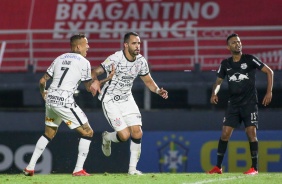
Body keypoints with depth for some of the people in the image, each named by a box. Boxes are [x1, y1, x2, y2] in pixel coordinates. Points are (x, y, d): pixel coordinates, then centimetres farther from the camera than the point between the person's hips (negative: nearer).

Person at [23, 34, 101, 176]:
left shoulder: (60, 59, 16)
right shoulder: (84, 62, -1)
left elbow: (42, 81, 18)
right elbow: (89, 87, 8)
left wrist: (43, 93, 37)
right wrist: (95, 79, 29)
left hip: (50, 99, 7)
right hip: (65, 101, -7)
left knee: (49, 134, 25)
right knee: (87, 133, 4)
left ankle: (30, 167, 20)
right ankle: (78, 170, -1)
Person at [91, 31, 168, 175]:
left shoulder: (141, 61, -3)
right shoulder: (115, 59, -21)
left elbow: (148, 80, 11)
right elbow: (95, 73, -23)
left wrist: (158, 90, -9)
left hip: (127, 99, 6)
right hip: (110, 101, -6)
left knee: (137, 133, -6)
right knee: (124, 135, -14)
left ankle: (132, 168, 8)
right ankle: (106, 138, 22)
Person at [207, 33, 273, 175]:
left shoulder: (249, 59, -4)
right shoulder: (225, 64, 6)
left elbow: (269, 72, -1)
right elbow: (219, 81, 18)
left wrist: (269, 92, -8)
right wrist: (214, 93, -3)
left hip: (249, 103, -3)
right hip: (233, 104, 3)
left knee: (251, 133, -9)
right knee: (225, 133, -3)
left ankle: (254, 168, -1)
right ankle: (218, 167, 3)